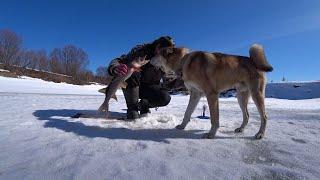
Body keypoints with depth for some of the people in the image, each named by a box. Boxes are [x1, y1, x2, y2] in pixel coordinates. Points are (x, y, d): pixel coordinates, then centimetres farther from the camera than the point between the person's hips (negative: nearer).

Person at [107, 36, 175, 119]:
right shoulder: (140, 51, -22)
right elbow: (116, 61, -26)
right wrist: (115, 68, -48)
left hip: (149, 87, 2)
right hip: (131, 86, -1)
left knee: (165, 98, -26)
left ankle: (143, 105, 5)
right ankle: (132, 108, -18)